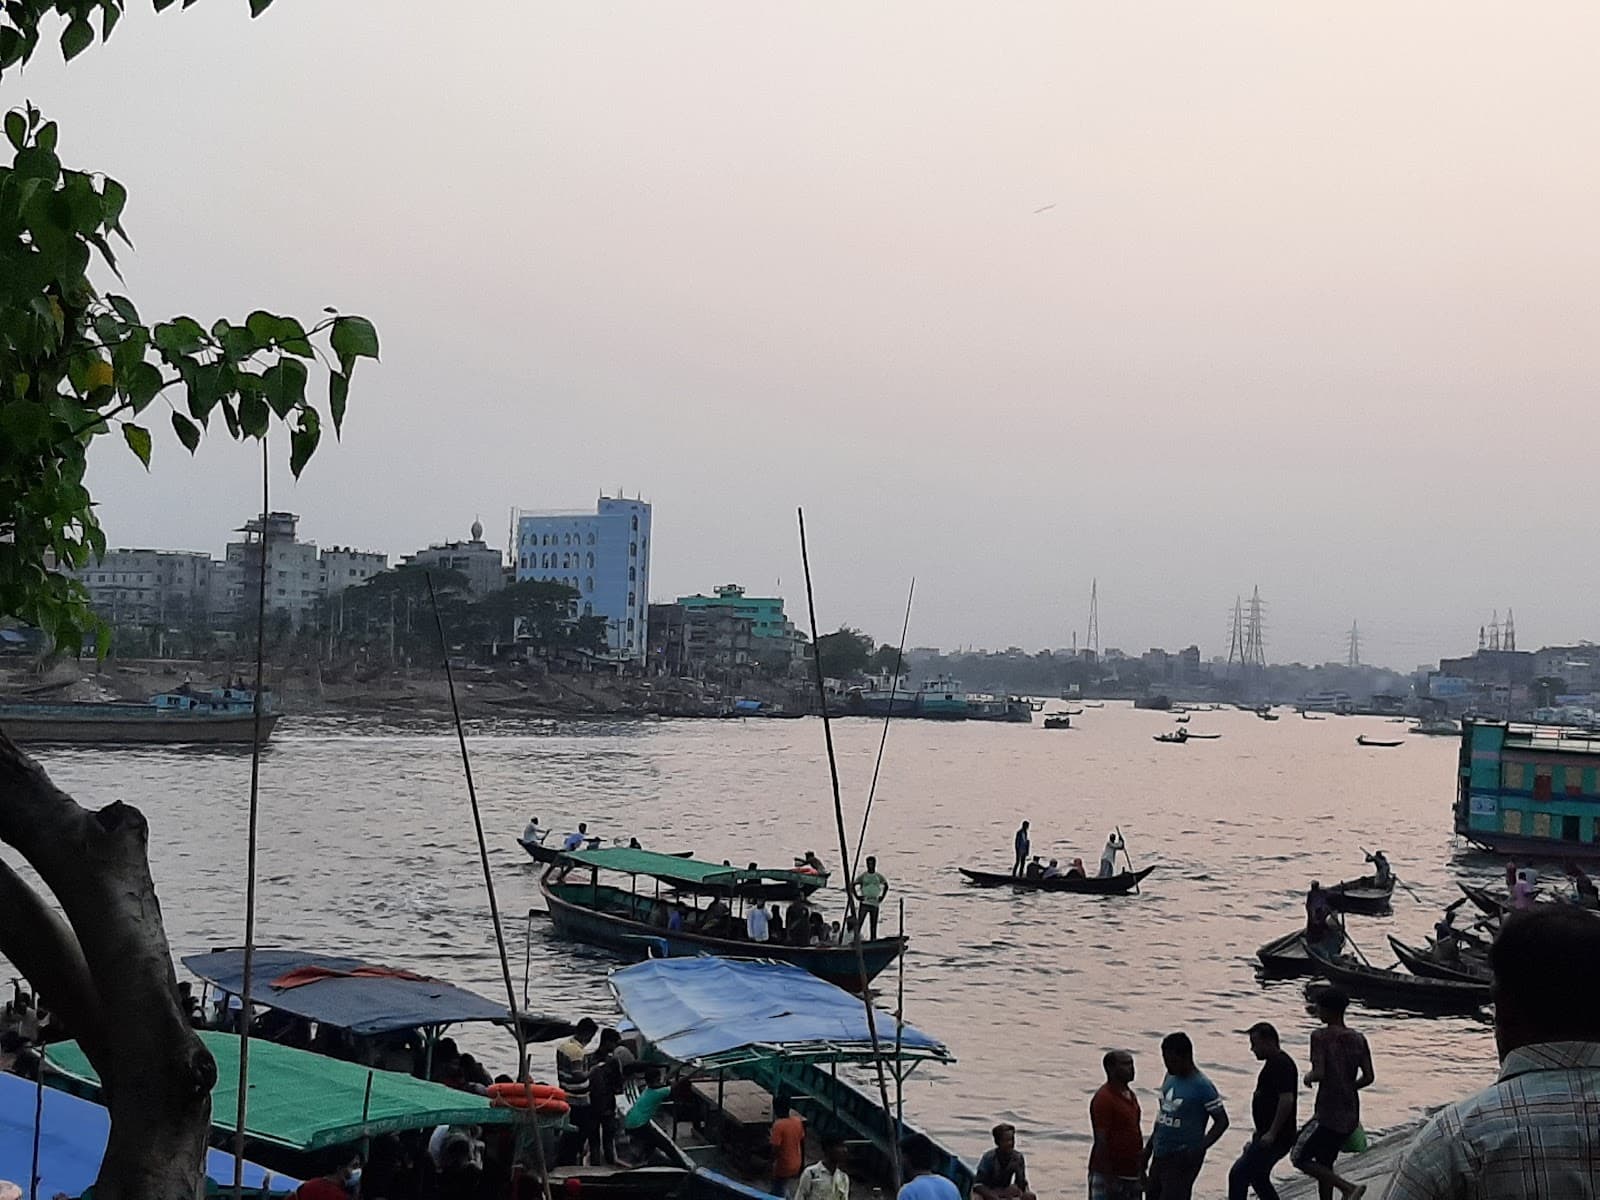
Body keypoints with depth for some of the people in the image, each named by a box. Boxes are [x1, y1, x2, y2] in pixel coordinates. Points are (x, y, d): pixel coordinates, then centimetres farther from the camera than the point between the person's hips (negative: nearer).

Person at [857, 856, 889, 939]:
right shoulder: (863, 876, -1)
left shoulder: (878, 876, 7)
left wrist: (882, 897, 11)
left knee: (873, 924, 6)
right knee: (859, 922, -10)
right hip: (864, 903, -3)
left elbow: (886, 886, 21)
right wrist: (857, 896, -6)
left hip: (875, 903, 3)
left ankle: (873, 939, 12)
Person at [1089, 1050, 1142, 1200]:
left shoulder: (1130, 1096, 11)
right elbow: (1101, 1141, -19)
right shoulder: (1103, 1099, -17)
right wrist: (1108, 1178, -21)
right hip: (1108, 1175, -9)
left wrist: (1142, 1170, 18)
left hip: (1130, 1173, 9)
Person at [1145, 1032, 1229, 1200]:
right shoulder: (1170, 1077, 6)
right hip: (1160, 1155, 8)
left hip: (1183, 1159, -8)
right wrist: (1149, 1146, 18)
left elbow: (1222, 1121, -13)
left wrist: (1200, 1148, -24)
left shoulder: (1202, 1086, -17)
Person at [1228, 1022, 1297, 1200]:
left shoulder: (1281, 1065, -18)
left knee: (1238, 1175, -11)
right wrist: (1259, 1134, 25)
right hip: (1266, 1135, 11)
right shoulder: (1274, 1063, 14)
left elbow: (1287, 1100, -27)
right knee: (1258, 1179, 19)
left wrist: (1272, 1134, -25)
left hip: (1275, 1139, -11)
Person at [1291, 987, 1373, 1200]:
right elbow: (1368, 1077, 2)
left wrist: (1309, 1077, 0)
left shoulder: (1320, 1036, -13)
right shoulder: (1358, 1039, 5)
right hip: (1351, 1115, 7)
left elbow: (1319, 1073, -22)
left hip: (1328, 1113, -7)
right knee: (1324, 1163, 19)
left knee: (1299, 1158, 5)